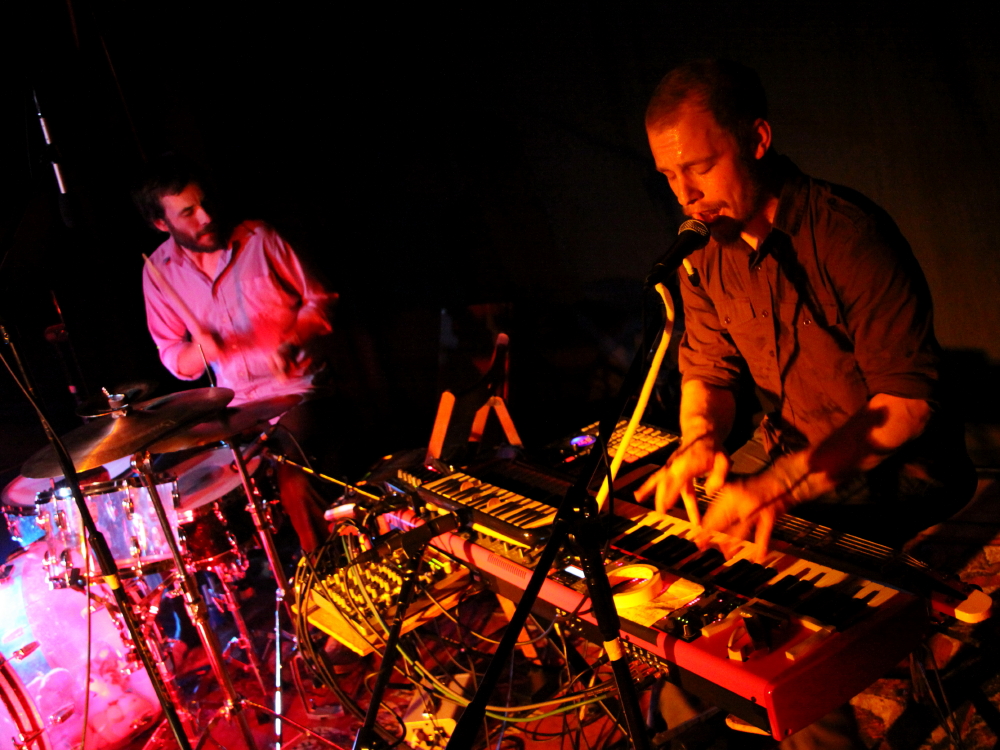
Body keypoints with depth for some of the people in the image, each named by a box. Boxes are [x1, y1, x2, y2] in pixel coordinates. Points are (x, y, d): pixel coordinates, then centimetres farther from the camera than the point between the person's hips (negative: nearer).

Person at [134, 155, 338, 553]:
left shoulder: (258, 238, -6)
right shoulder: (159, 273, -1)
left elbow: (319, 299, 1)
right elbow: (174, 359, 4)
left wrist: (293, 341, -18)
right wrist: (200, 351, -20)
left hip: (297, 383, -3)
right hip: (236, 400, 3)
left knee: (292, 480, -21)